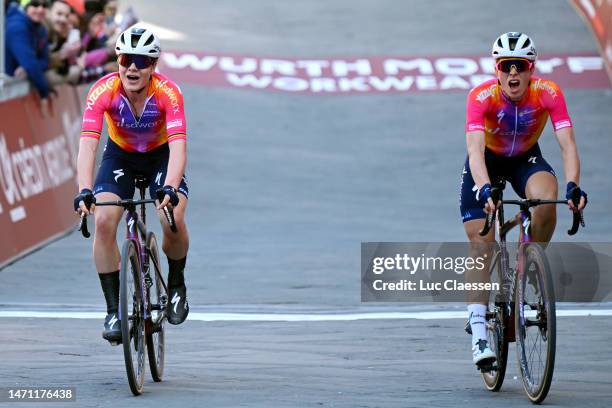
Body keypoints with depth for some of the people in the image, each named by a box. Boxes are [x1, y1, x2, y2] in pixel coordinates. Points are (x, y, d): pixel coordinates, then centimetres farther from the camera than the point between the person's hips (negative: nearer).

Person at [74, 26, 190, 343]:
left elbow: (178, 146, -40)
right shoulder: (104, 90, -28)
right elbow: (87, 144, -36)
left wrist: (170, 188, -57)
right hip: (120, 155, 1)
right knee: (104, 220, -22)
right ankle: (113, 310, -11)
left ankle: (176, 284, 6)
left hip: (161, 154, -1)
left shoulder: (168, 92, -30)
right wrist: (84, 191, -51)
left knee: (173, 219, -25)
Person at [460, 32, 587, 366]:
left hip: (525, 158, 1)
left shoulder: (548, 94, -27)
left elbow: (567, 145, -33)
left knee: (547, 201, -32)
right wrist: (485, 189, -59)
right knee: (481, 244, -11)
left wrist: (572, 186, -51)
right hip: (487, 161, -1)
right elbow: (475, 149, -42)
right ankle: (478, 334, -7)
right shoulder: (482, 97, -31)